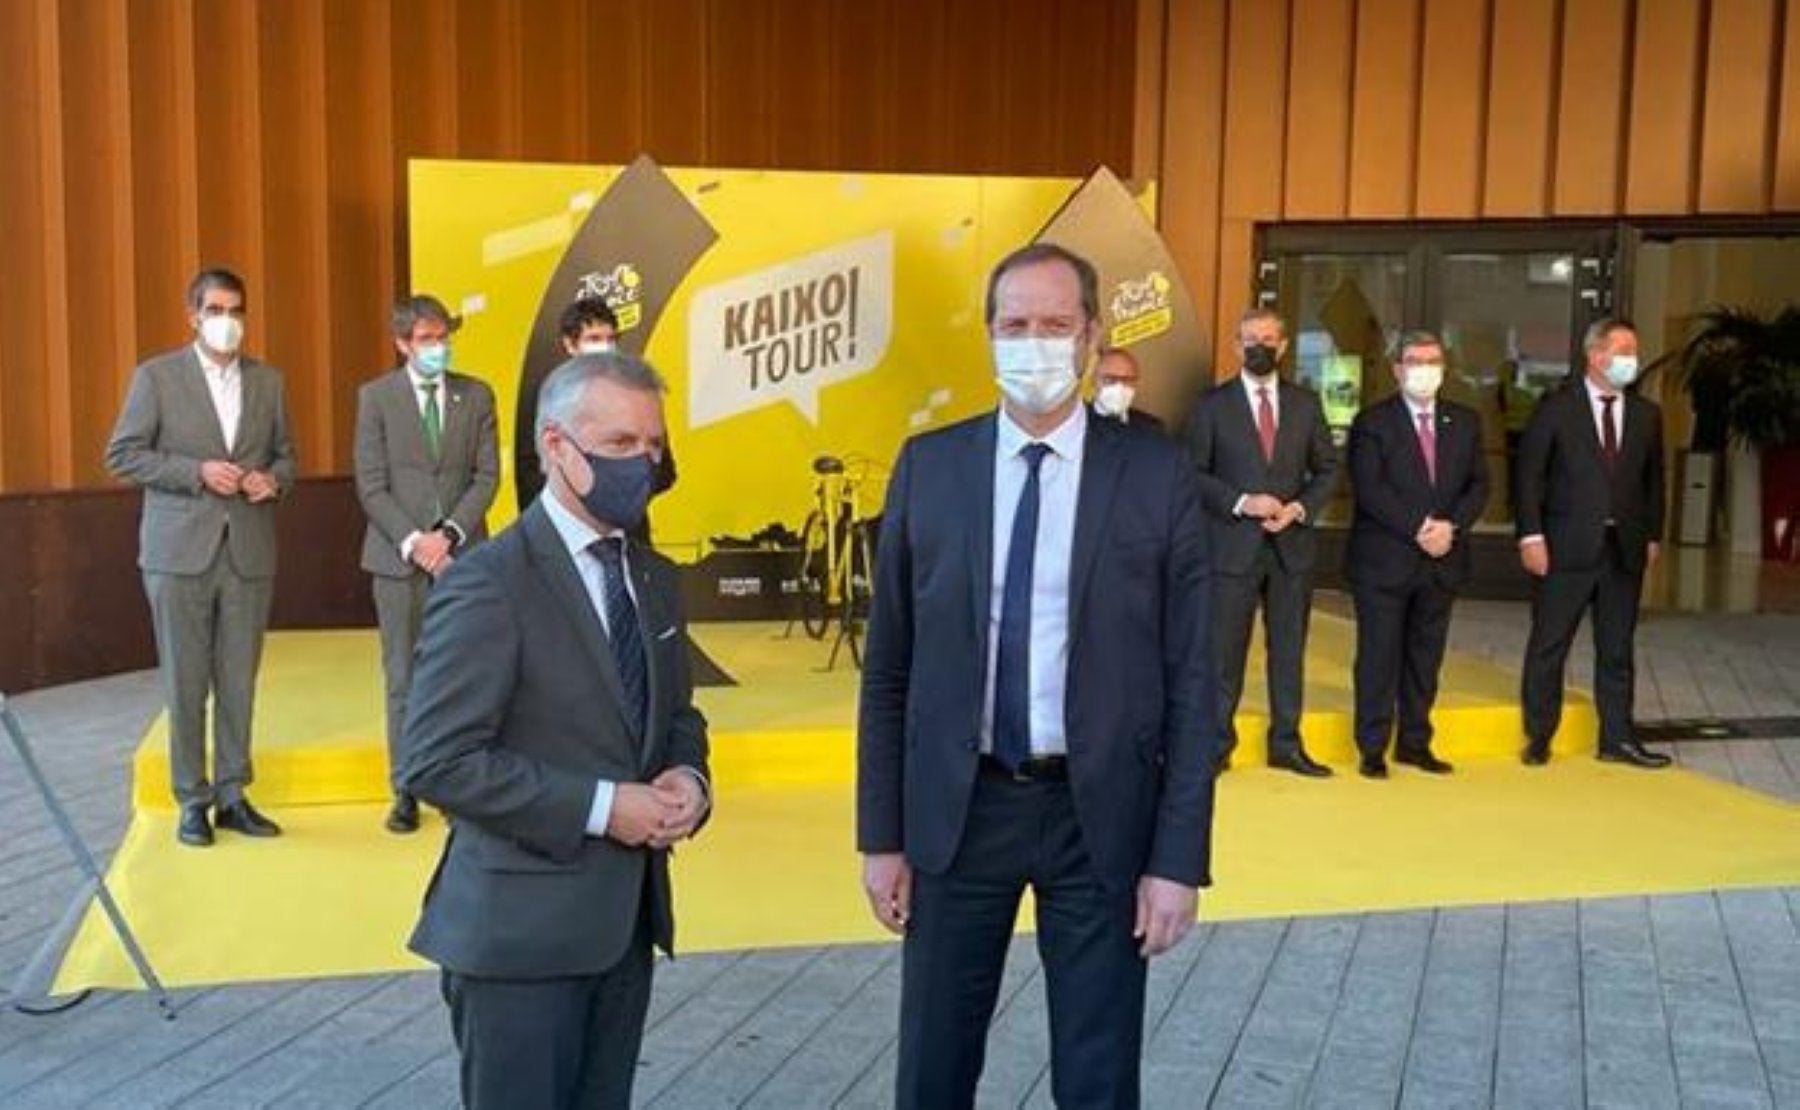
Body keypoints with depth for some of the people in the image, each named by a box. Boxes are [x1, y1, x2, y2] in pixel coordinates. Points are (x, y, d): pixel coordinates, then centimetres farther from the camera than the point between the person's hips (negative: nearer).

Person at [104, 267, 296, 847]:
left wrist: (274, 479, -6)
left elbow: (284, 453, 17)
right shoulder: (156, 376, 1)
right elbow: (122, 454, -2)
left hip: (249, 552, 3)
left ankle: (232, 796, 16)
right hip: (181, 552, -3)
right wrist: (198, 472, -14)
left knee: (239, 682, 6)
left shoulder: (267, 380, 11)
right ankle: (192, 801, 13)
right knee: (185, 683, 3)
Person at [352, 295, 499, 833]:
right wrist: (412, 542, -13)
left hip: (461, 554, 1)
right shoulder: (376, 397, 2)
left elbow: (487, 475, 3)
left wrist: (448, 533, -10)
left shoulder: (476, 395, 7)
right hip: (398, 557, -1)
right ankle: (407, 791, 10)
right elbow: (371, 485, -2)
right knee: (403, 677, 3)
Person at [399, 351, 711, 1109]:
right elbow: (435, 762, -19)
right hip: (521, 926, -7)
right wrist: (598, 807, -20)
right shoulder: (488, 584, -14)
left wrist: (687, 778, -4)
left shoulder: (654, 579, 10)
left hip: (627, 919, 7)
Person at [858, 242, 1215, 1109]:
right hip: (958, 808, 2)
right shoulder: (928, 467, 0)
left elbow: (1189, 679, -4)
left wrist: (1179, 857, -7)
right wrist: (882, 833, 1)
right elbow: (889, 667, 3)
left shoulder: (1156, 474, -5)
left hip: (1100, 815, -1)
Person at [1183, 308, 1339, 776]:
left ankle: (1286, 744, 18)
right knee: (1224, 649, 1)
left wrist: (1300, 508, -6)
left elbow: (1328, 468, 12)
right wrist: (1241, 503, -15)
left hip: (1293, 544, 3)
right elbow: (1194, 472, -2)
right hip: (1233, 544, -3)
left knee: (1289, 648, 8)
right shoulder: (1212, 404, 1)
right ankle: (1217, 744, 11)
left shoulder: (1306, 403, 10)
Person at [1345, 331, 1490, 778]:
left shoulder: (1465, 421, 11)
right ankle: (1373, 749, 8)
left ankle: (1415, 742, 20)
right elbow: (1369, 489, -12)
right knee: (1379, 656, 0)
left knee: (1426, 656, 10)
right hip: (1384, 560, -4)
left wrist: (1451, 526, -11)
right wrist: (1418, 529, -18)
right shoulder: (1372, 422, -3)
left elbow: (1478, 484, 7)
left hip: (1443, 559, 4)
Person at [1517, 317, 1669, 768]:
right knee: (1548, 646, 4)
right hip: (1566, 546, -4)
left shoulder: (1646, 414, 10)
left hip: (1625, 549, 4)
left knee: (1617, 649, 9)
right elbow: (1530, 475, -5)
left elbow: (1652, 479, 15)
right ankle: (1539, 737, 15)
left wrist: (1652, 536, 8)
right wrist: (1531, 536, -12)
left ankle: (1617, 739, 17)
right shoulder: (1555, 408, -3)